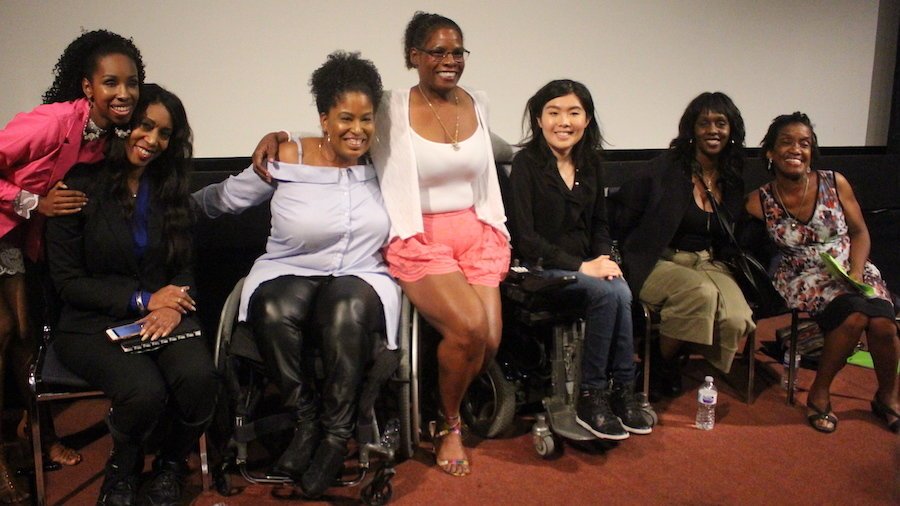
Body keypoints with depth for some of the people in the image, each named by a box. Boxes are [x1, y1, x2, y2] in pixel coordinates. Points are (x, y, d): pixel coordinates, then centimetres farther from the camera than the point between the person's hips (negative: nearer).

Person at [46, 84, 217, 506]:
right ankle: (123, 467, 5)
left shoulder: (170, 189, 10)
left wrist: (172, 307, -13)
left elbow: (184, 268, 10)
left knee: (200, 378, -30)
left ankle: (170, 466, 3)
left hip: (164, 314, 3)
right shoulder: (80, 187, -2)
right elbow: (66, 280, -4)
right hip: (92, 322, -3)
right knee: (145, 390, -32)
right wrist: (142, 299, -15)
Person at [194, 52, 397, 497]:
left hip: (361, 278, 1)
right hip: (288, 274, 0)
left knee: (346, 310, -36)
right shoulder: (289, 158, 0)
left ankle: (336, 435, -19)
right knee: (274, 311, -36)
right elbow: (225, 198, 10)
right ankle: (307, 422, -14)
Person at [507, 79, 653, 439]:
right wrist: (581, 267, -18)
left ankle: (621, 391, -12)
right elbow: (524, 238, -14)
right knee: (610, 293, -28)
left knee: (621, 292, -26)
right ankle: (620, 389, -12)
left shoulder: (590, 162, 9)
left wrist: (604, 258, -3)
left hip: (586, 265, 5)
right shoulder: (526, 163, -9)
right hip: (541, 269, -5)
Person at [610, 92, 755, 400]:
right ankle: (661, 364, -8)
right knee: (701, 293, -36)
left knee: (737, 321, -26)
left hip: (708, 263, 4)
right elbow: (623, 213, -3)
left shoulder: (733, 180, 10)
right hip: (659, 262, -4)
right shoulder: (668, 168, -5)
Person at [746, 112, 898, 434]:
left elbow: (860, 233, 4)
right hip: (802, 278, -3)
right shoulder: (760, 202, -7)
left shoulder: (835, 183, -2)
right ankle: (819, 393, -9)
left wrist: (856, 272, -11)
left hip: (851, 271, 3)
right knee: (854, 315, -31)